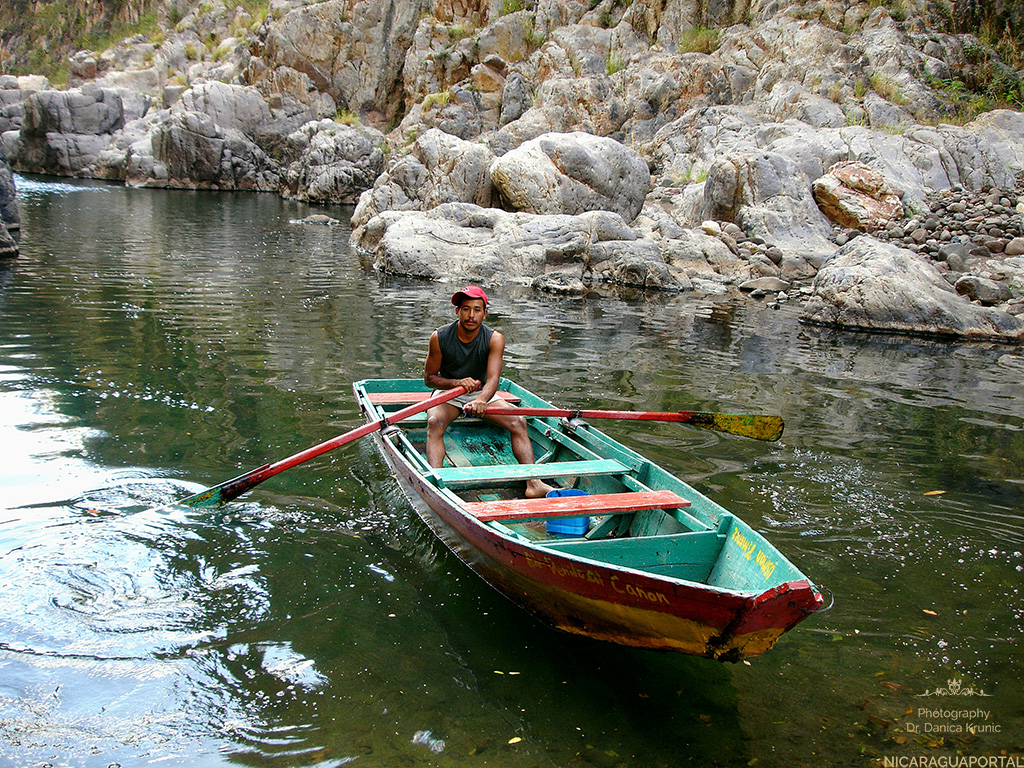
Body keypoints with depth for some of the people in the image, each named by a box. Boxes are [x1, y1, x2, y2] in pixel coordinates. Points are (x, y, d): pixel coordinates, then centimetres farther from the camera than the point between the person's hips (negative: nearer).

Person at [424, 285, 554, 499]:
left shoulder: (494, 339, -14)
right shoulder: (440, 337, -14)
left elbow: (493, 378, -26)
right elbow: (429, 378, -6)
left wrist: (481, 400, -49)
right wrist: (457, 383, -25)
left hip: (482, 394, 2)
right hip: (448, 393, -1)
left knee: (518, 422, -20)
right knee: (434, 422, -34)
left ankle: (533, 483, -26)